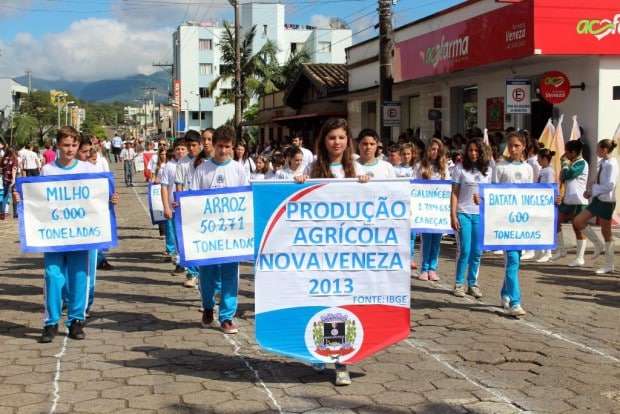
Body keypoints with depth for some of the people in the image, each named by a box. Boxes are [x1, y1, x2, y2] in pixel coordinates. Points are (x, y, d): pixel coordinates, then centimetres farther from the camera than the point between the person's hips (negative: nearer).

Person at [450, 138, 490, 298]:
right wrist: (453, 216, -7)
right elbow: (454, 194, -1)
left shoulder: (487, 170, 9)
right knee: (465, 251, -4)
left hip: (481, 215, 3)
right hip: (463, 213, -3)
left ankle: (473, 284, 16)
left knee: (477, 252, 5)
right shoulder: (460, 169, 0)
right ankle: (459, 283, 8)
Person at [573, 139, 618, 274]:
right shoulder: (602, 163, 7)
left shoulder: (611, 164, -18)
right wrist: (591, 191, -1)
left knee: (606, 232, 1)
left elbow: (610, 185, -24)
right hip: (597, 199, 9)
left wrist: (592, 190, -17)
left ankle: (609, 265, 12)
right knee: (578, 221, 5)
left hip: (606, 201, -9)